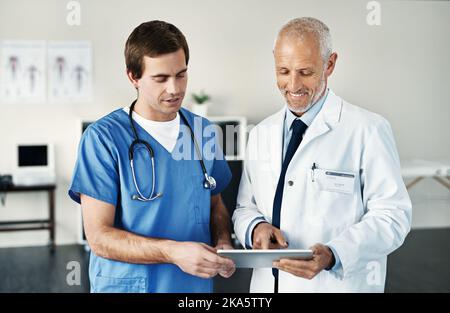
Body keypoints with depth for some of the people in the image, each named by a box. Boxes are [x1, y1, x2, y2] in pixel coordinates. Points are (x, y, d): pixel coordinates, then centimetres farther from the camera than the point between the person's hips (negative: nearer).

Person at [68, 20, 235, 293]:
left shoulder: (203, 131, 1)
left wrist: (223, 242, -9)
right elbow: (99, 237, -16)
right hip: (128, 284, -4)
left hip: (197, 285, 4)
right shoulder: (103, 138, -14)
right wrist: (173, 252, -27)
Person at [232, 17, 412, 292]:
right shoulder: (261, 134, 6)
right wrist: (256, 227, -13)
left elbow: (392, 216, -13)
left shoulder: (368, 130, -11)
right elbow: (245, 207, 9)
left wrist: (332, 255, -27)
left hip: (338, 284, -4)